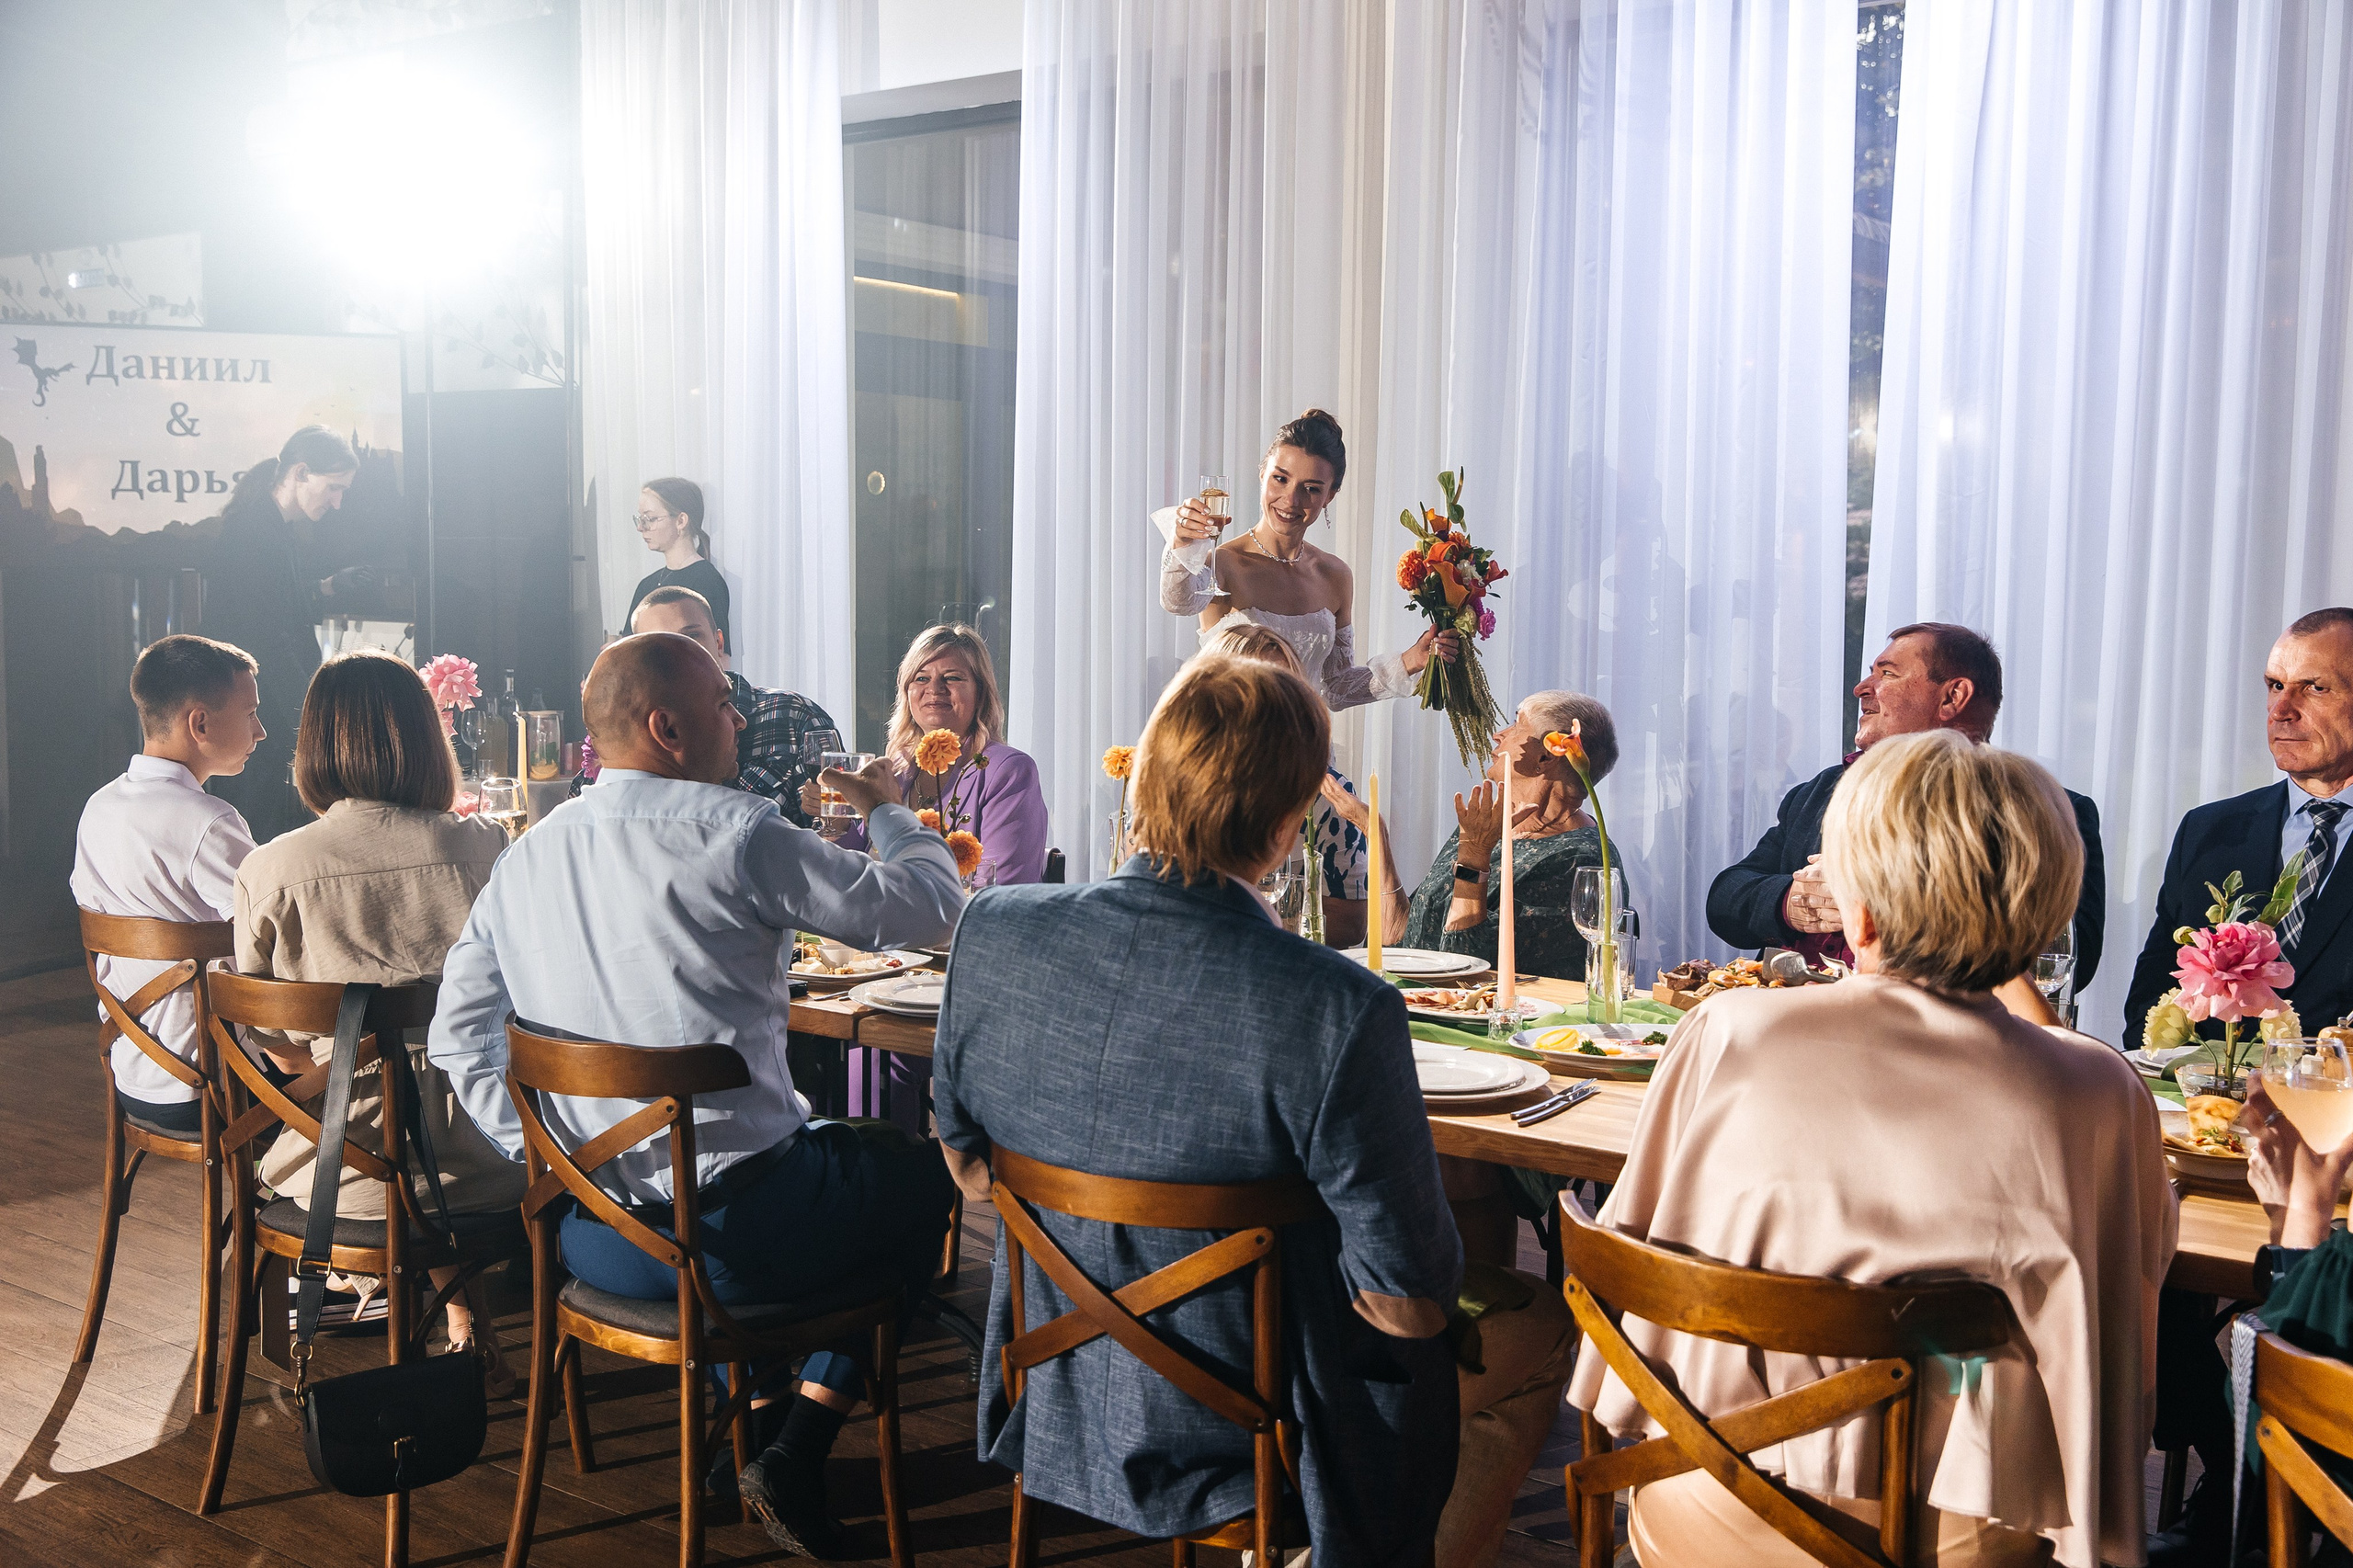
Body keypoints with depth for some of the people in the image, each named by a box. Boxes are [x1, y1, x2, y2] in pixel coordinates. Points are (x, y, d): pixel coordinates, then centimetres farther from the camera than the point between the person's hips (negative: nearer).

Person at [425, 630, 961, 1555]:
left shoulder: (525, 859, 6)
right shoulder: (734, 836, -15)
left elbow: (457, 1039, 11)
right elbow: (928, 906, -8)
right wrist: (887, 808, 11)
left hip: (593, 1239, 7)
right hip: (730, 1233, -7)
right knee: (924, 1167, 19)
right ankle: (794, 1461, 12)